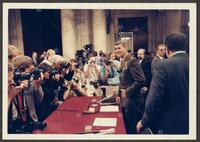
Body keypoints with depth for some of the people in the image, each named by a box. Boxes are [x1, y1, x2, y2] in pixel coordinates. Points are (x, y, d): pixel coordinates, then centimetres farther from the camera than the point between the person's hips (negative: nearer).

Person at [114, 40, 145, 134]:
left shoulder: (132, 60, -16)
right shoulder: (123, 62, 12)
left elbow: (141, 81, -25)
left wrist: (127, 92, -21)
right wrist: (120, 95, 13)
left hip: (132, 102, -9)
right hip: (125, 101, 9)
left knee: (133, 129, 2)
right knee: (127, 128, 17)